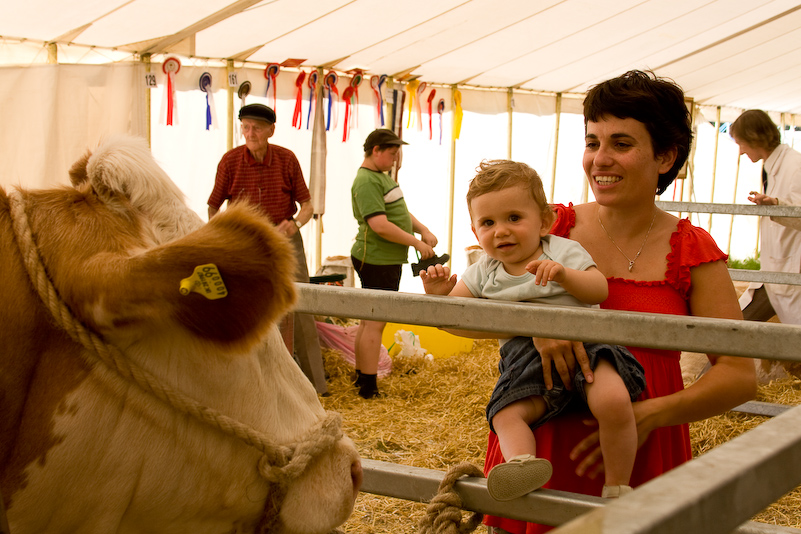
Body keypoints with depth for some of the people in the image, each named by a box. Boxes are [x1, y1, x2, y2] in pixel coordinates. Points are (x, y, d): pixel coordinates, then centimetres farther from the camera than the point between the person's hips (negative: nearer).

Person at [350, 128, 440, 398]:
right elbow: (380, 226, -24)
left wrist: (423, 230, 1)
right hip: (376, 261, -10)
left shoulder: (383, 176, 17)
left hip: (387, 260, 10)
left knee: (369, 321, 15)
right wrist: (417, 244, -17)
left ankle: (361, 380, 23)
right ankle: (369, 389, -4)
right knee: (375, 322, -8)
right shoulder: (366, 181, -16)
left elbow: (401, 212, 20)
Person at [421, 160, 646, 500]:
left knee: (613, 401, -28)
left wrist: (564, 275, -25)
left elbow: (599, 291, -7)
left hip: (580, 342, -4)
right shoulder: (484, 273, 13)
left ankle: (618, 488, -17)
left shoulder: (563, 251, 3)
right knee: (505, 414, -22)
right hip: (525, 357, 4)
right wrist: (439, 295, -8)